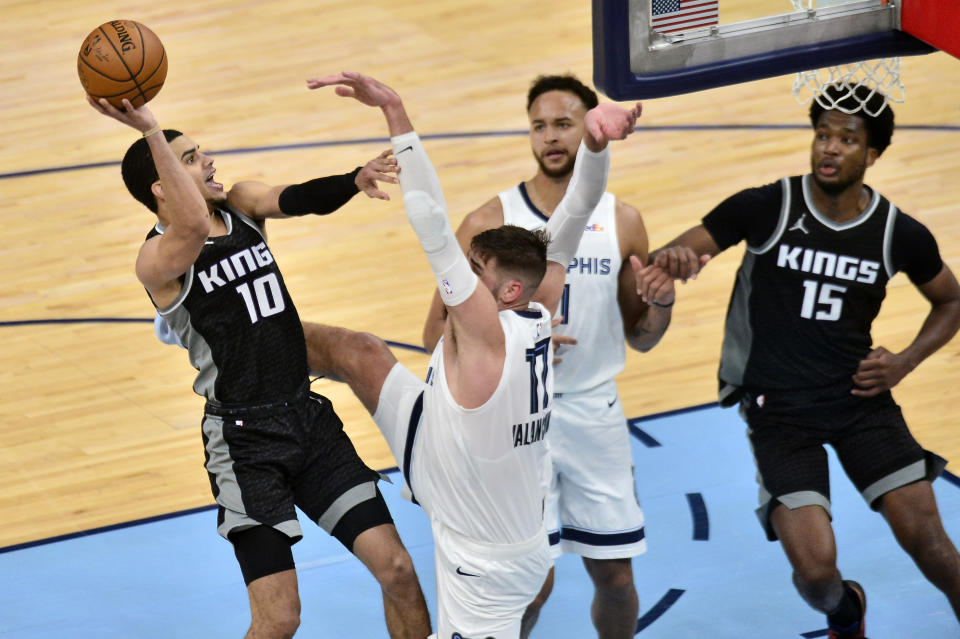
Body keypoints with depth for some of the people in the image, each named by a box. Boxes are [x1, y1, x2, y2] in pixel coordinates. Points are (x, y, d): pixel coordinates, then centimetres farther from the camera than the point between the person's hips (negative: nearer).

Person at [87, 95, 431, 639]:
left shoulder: (241, 205, 7)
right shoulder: (159, 258, -14)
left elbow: (302, 200, -12)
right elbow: (194, 226, -37)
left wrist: (355, 181, -33)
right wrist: (151, 131, -41)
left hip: (310, 416, 6)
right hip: (246, 442, -6)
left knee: (398, 571, 3)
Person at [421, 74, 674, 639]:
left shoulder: (623, 223, 0)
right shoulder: (488, 225, -9)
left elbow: (640, 338, 9)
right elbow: (438, 333, -6)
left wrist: (663, 303, -12)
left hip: (596, 414, 3)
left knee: (617, 578, 9)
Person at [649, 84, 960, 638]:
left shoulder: (900, 234, -4)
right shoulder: (766, 208, -11)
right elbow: (672, 256, -8)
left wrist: (905, 362, -2)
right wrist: (674, 258, -33)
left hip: (860, 397, 2)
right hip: (780, 407, -2)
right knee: (815, 567, -12)